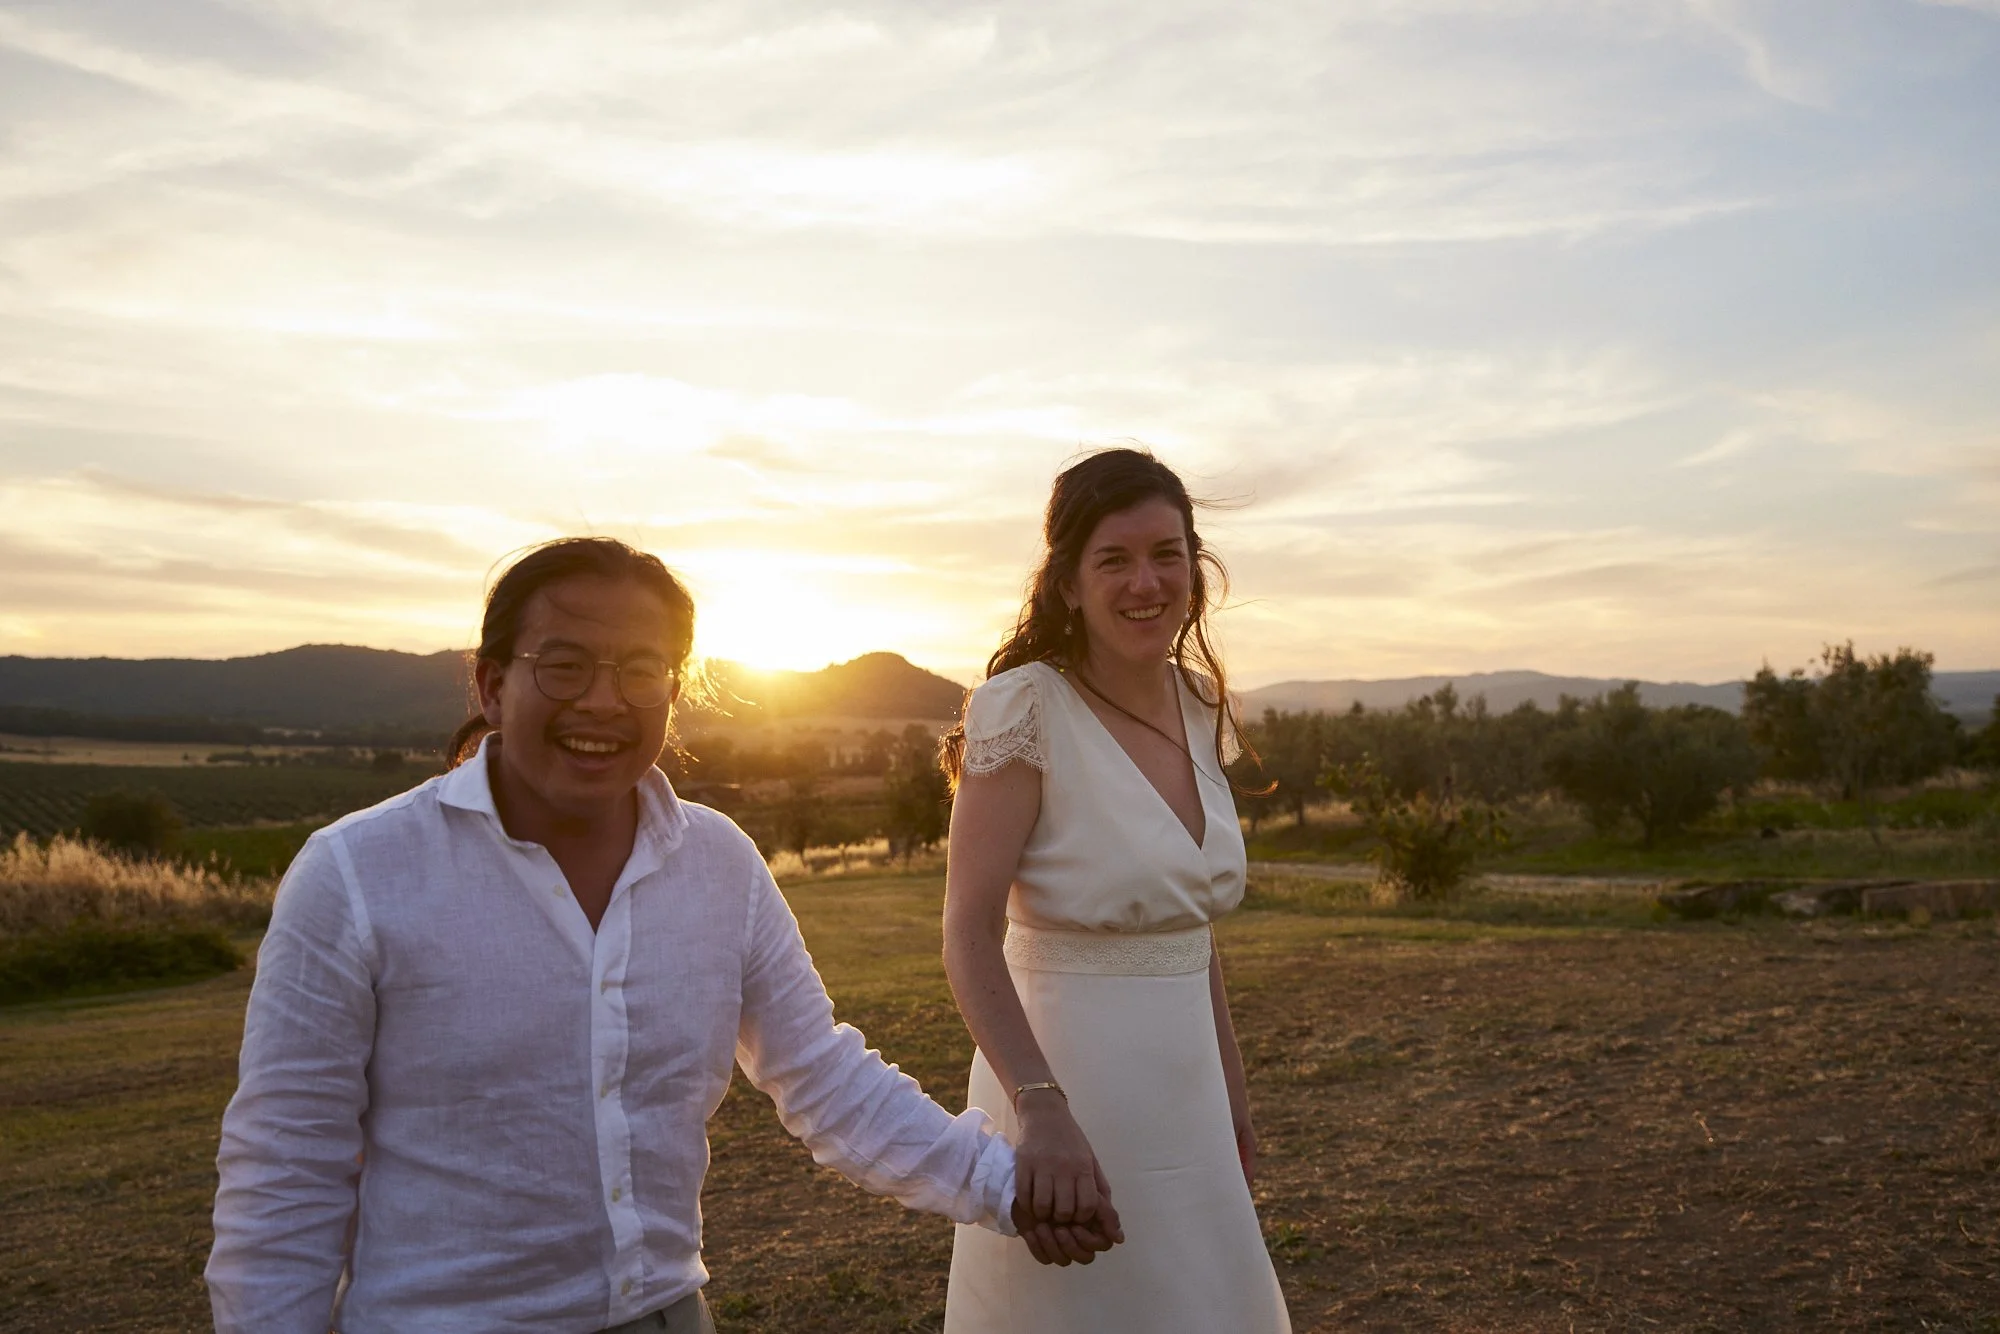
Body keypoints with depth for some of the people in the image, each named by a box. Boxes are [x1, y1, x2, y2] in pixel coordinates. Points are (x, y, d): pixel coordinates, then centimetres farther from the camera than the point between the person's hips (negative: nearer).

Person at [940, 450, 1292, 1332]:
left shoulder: (1198, 704, 4)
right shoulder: (1027, 709, -16)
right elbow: (970, 934, -22)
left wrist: (1230, 1093, 15)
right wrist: (1041, 1108, -34)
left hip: (1181, 1089, 7)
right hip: (1066, 1088, -7)